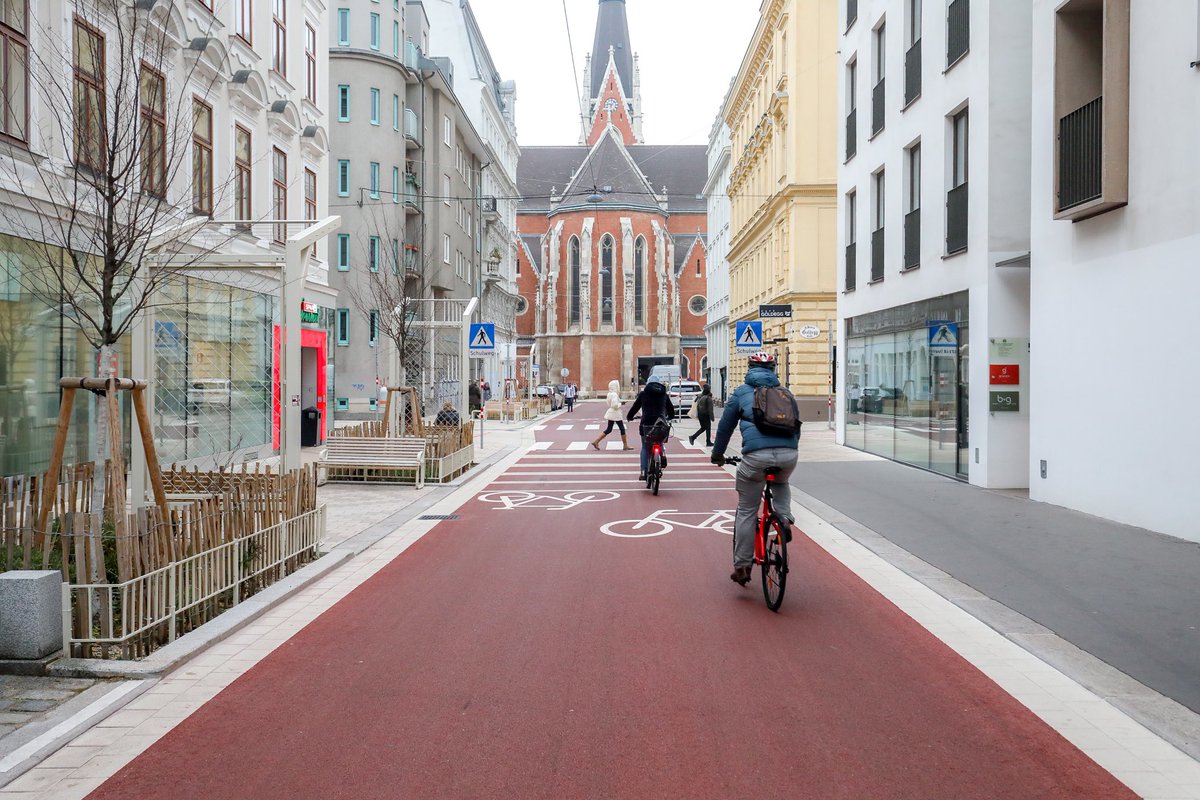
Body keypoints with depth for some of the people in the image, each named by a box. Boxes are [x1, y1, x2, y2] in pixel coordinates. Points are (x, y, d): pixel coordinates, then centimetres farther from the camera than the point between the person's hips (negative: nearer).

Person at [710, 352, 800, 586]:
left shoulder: (742, 392, 19)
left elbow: (725, 426, 24)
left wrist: (717, 454, 39)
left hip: (756, 455, -3)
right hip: (789, 454, 3)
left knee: (746, 512, 10)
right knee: (781, 483, 38)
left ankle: (742, 567, 12)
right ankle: (784, 517, 13)